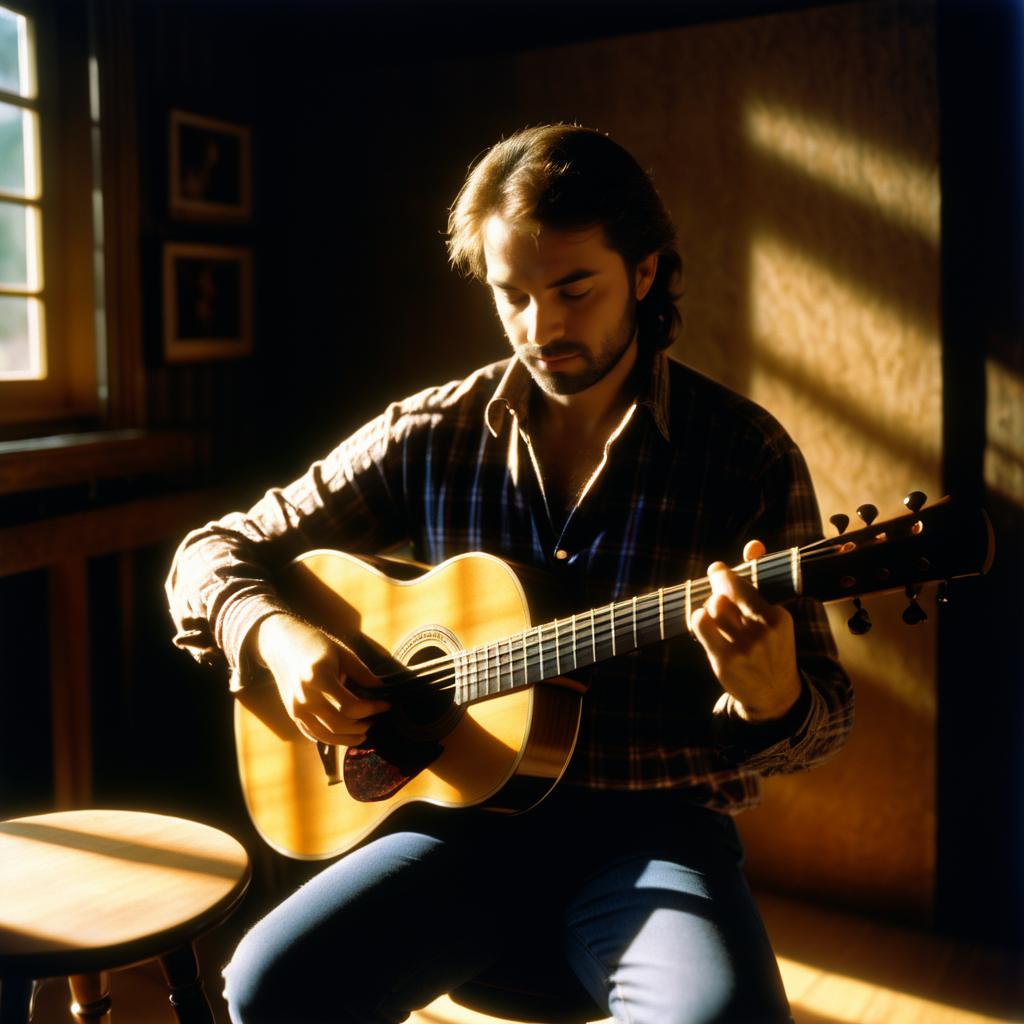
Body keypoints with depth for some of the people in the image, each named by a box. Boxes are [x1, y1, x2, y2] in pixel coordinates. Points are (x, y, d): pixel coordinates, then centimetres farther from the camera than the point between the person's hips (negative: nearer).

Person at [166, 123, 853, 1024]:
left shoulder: (746, 453, -3)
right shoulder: (431, 435, 2)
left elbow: (825, 717, -1)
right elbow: (213, 553, 10)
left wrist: (772, 699, -25)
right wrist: (278, 639, -11)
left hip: (654, 829, -1)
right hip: (470, 815, 2)